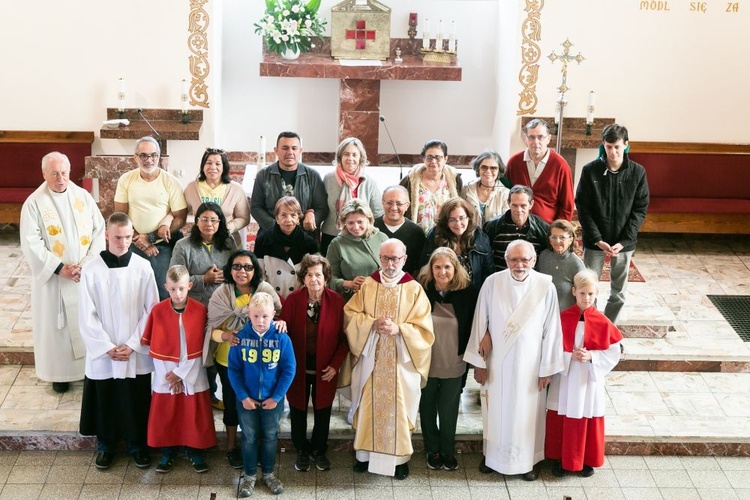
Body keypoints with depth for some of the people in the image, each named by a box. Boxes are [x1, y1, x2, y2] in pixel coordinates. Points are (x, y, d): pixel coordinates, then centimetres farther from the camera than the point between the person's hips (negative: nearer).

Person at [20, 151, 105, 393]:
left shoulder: (83, 196, 1)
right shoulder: (34, 203, -8)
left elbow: (99, 230, -1)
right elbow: (31, 244, -13)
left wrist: (88, 263, -13)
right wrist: (60, 268, -18)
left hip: (87, 274, 2)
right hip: (53, 277, -2)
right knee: (57, 324, 6)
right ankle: (60, 372, 19)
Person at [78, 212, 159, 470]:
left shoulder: (143, 267, -7)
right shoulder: (92, 270, -9)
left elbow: (151, 311, -4)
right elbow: (87, 316, -6)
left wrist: (132, 345, -10)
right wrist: (108, 347, -11)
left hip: (136, 353, 0)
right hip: (102, 353, 0)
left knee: (136, 401, 11)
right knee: (105, 400, 12)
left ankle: (138, 445, 30)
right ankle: (105, 446, 32)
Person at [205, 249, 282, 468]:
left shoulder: (265, 290, -11)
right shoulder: (221, 294, -12)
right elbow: (211, 327, -11)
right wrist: (224, 336, -31)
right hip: (229, 360, -1)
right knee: (232, 403, 15)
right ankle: (231, 447, 37)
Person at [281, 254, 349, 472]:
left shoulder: (336, 301, -11)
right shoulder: (292, 300, -12)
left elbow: (344, 337, -4)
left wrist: (335, 364, -10)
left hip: (325, 369, 0)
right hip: (298, 367, 0)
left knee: (323, 410, 15)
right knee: (298, 409, 14)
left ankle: (319, 450, 37)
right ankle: (302, 451, 35)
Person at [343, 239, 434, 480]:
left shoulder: (414, 289, -5)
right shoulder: (367, 285, 1)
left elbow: (423, 329, -7)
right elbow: (351, 315, -1)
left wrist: (398, 329, -22)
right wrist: (373, 324, -18)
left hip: (401, 362, -1)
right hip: (370, 360, 2)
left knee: (398, 408, 5)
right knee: (369, 406, 10)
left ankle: (400, 458, 19)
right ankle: (365, 454, 25)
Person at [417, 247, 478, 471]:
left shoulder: (467, 293, -10)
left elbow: (473, 327, 0)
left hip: (454, 366, 0)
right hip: (426, 364, 0)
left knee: (449, 412, 12)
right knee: (428, 410, 15)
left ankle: (448, 451, 30)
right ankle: (433, 450, 33)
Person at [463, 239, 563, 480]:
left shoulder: (546, 287, -14)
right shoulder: (492, 283, -12)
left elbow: (551, 330, -7)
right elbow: (480, 323, -4)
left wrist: (547, 368, -4)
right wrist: (479, 362, -1)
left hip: (530, 363, -1)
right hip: (497, 362, 1)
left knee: (527, 412, 13)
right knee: (496, 410, 15)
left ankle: (526, 460, 31)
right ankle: (492, 455, 36)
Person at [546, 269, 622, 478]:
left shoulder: (603, 323, -7)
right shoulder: (562, 318, -6)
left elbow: (613, 354, -3)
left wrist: (591, 356, -17)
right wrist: (570, 356, -18)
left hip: (590, 380, 0)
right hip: (564, 379, 0)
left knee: (588, 419, 10)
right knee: (560, 419, 8)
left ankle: (587, 460, 28)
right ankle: (560, 458, 26)